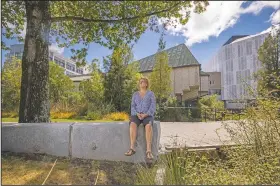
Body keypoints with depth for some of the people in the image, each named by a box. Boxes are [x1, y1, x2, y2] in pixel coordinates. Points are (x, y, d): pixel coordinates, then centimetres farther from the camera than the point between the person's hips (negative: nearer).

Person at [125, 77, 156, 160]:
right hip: (136, 116, 2)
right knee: (132, 124, -34)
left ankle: (149, 150, -40)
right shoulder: (135, 94, 14)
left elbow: (152, 108, -4)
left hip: (147, 116, -2)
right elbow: (133, 107, 4)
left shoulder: (151, 94, 7)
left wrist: (145, 115, -20)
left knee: (148, 126, -37)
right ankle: (132, 148, -38)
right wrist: (137, 115, -16)